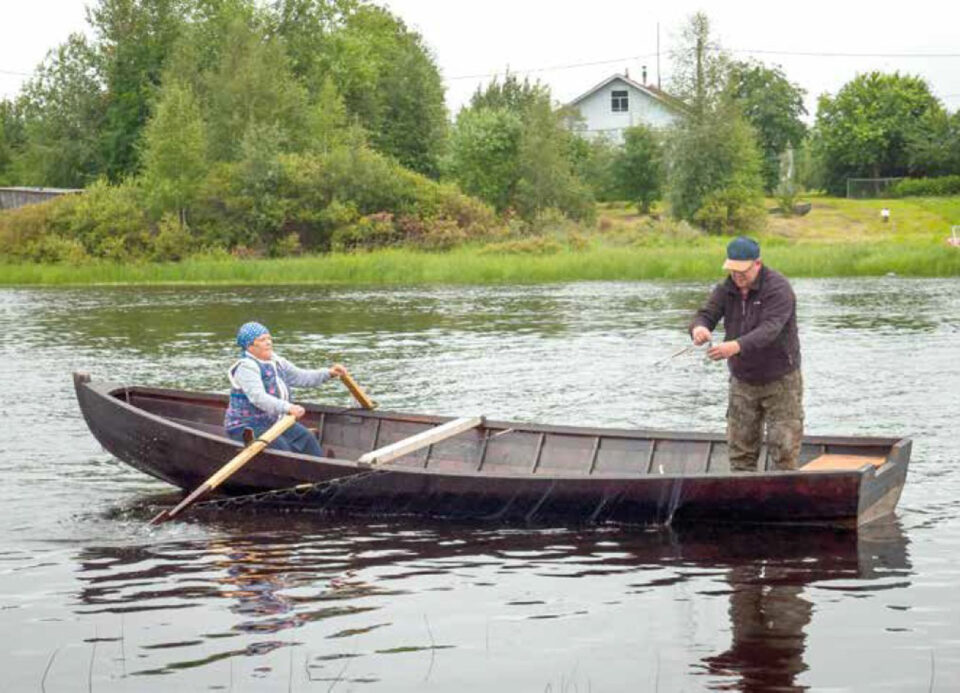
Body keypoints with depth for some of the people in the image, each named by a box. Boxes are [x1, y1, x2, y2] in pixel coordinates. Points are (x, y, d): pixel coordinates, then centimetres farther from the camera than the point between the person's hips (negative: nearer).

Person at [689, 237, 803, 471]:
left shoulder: (778, 288, -18)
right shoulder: (726, 289, 1)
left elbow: (769, 329, -31)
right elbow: (706, 314, -6)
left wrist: (737, 346, -48)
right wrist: (698, 327, -33)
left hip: (780, 381, -5)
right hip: (742, 381, 5)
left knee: (784, 448, -5)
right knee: (740, 448, 7)